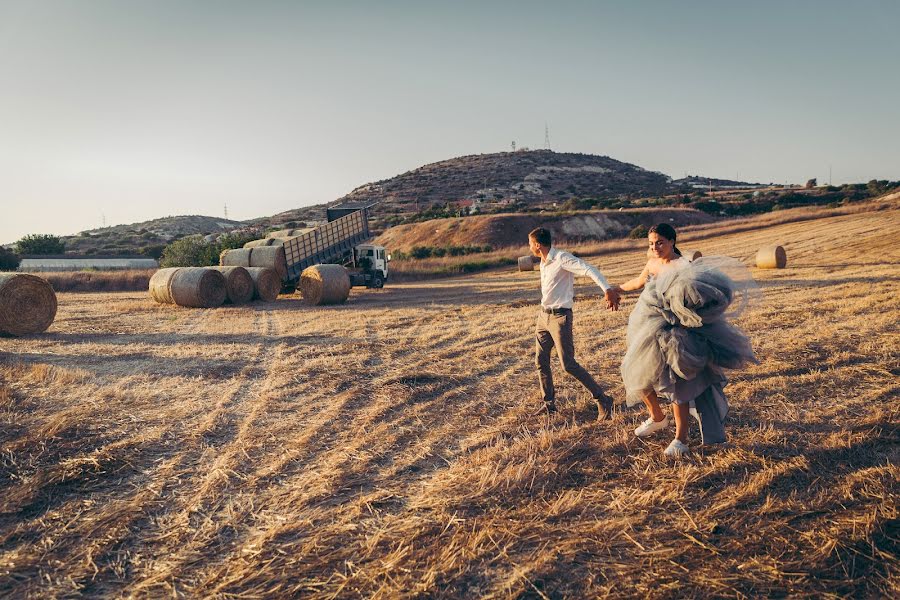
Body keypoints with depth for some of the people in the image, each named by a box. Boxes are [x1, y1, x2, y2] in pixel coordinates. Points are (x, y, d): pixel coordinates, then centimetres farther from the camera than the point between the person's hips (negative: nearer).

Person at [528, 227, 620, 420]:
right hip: (543, 315, 9)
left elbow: (589, 270, -29)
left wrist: (607, 289, -43)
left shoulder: (562, 258, -16)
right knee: (541, 362, 10)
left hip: (560, 317, -8)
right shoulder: (544, 263, 11)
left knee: (568, 364, -9)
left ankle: (602, 400, 3)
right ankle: (548, 403, 23)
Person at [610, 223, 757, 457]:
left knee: (676, 383, -8)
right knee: (640, 375, 14)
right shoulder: (652, 264, 9)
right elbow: (639, 282, 29)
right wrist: (619, 289, 47)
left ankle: (681, 440, 4)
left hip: (674, 333, -8)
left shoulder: (681, 266, -14)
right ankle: (657, 418, 39)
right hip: (650, 332, 8)